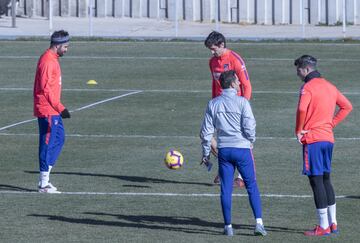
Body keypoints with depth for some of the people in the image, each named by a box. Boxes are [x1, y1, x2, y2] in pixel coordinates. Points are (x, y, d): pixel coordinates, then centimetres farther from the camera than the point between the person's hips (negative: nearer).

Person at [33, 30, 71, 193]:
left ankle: (45, 177, 15)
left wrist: (59, 108, 18)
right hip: (48, 111, -10)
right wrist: (59, 108, -19)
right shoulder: (47, 61, -16)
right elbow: (45, 88, -21)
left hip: (53, 111, 10)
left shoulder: (53, 59, 15)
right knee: (48, 142, -6)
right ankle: (44, 183, -1)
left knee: (59, 139, 13)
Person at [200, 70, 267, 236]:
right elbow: (249, 126, -12)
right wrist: (251, 141, 9)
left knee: (226, 189, 7)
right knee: (252, 186, 5)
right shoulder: (242, 102, -8)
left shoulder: (213, 104, 4)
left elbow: (206, 131, 5)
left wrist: (206, 153, 14)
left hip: (223, 150, 3)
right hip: (242, 148, -3)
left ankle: (228, 226, 9)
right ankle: (259, 223, -2)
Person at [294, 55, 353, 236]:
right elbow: (346, 106, 21)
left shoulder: (308, 87, -10)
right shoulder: (329, 86, 15)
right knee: (325, 179, 16)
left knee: (316, 180, -5)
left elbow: (302, 109, -26)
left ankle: (323, 226, -6)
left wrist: (299, 131, -12)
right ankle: (332, 223, 16)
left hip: (312, 139, -8)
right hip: (328, 138, 8)